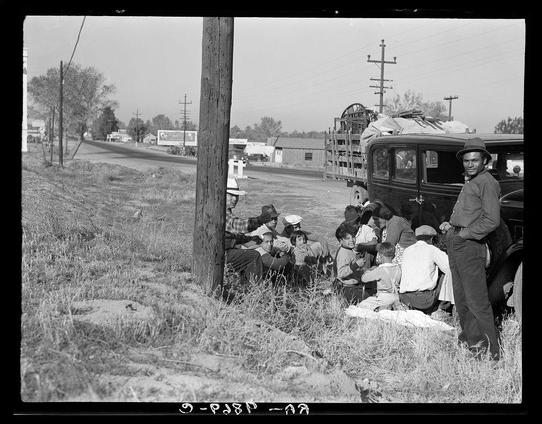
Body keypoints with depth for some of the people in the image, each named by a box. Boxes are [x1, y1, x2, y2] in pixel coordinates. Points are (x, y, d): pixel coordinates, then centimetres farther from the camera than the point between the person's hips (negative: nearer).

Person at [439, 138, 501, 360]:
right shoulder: (469, 182, 22)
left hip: (470, 246, -10)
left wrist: (464, 234, -14)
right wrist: (450, 225, 13)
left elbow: (492, 220, -18)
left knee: (477, 300, -9)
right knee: (461, 299, 14)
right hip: (456, 244, 10)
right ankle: (469, 340, 24)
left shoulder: (487, 183, -9)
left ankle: (491, 351, -4)